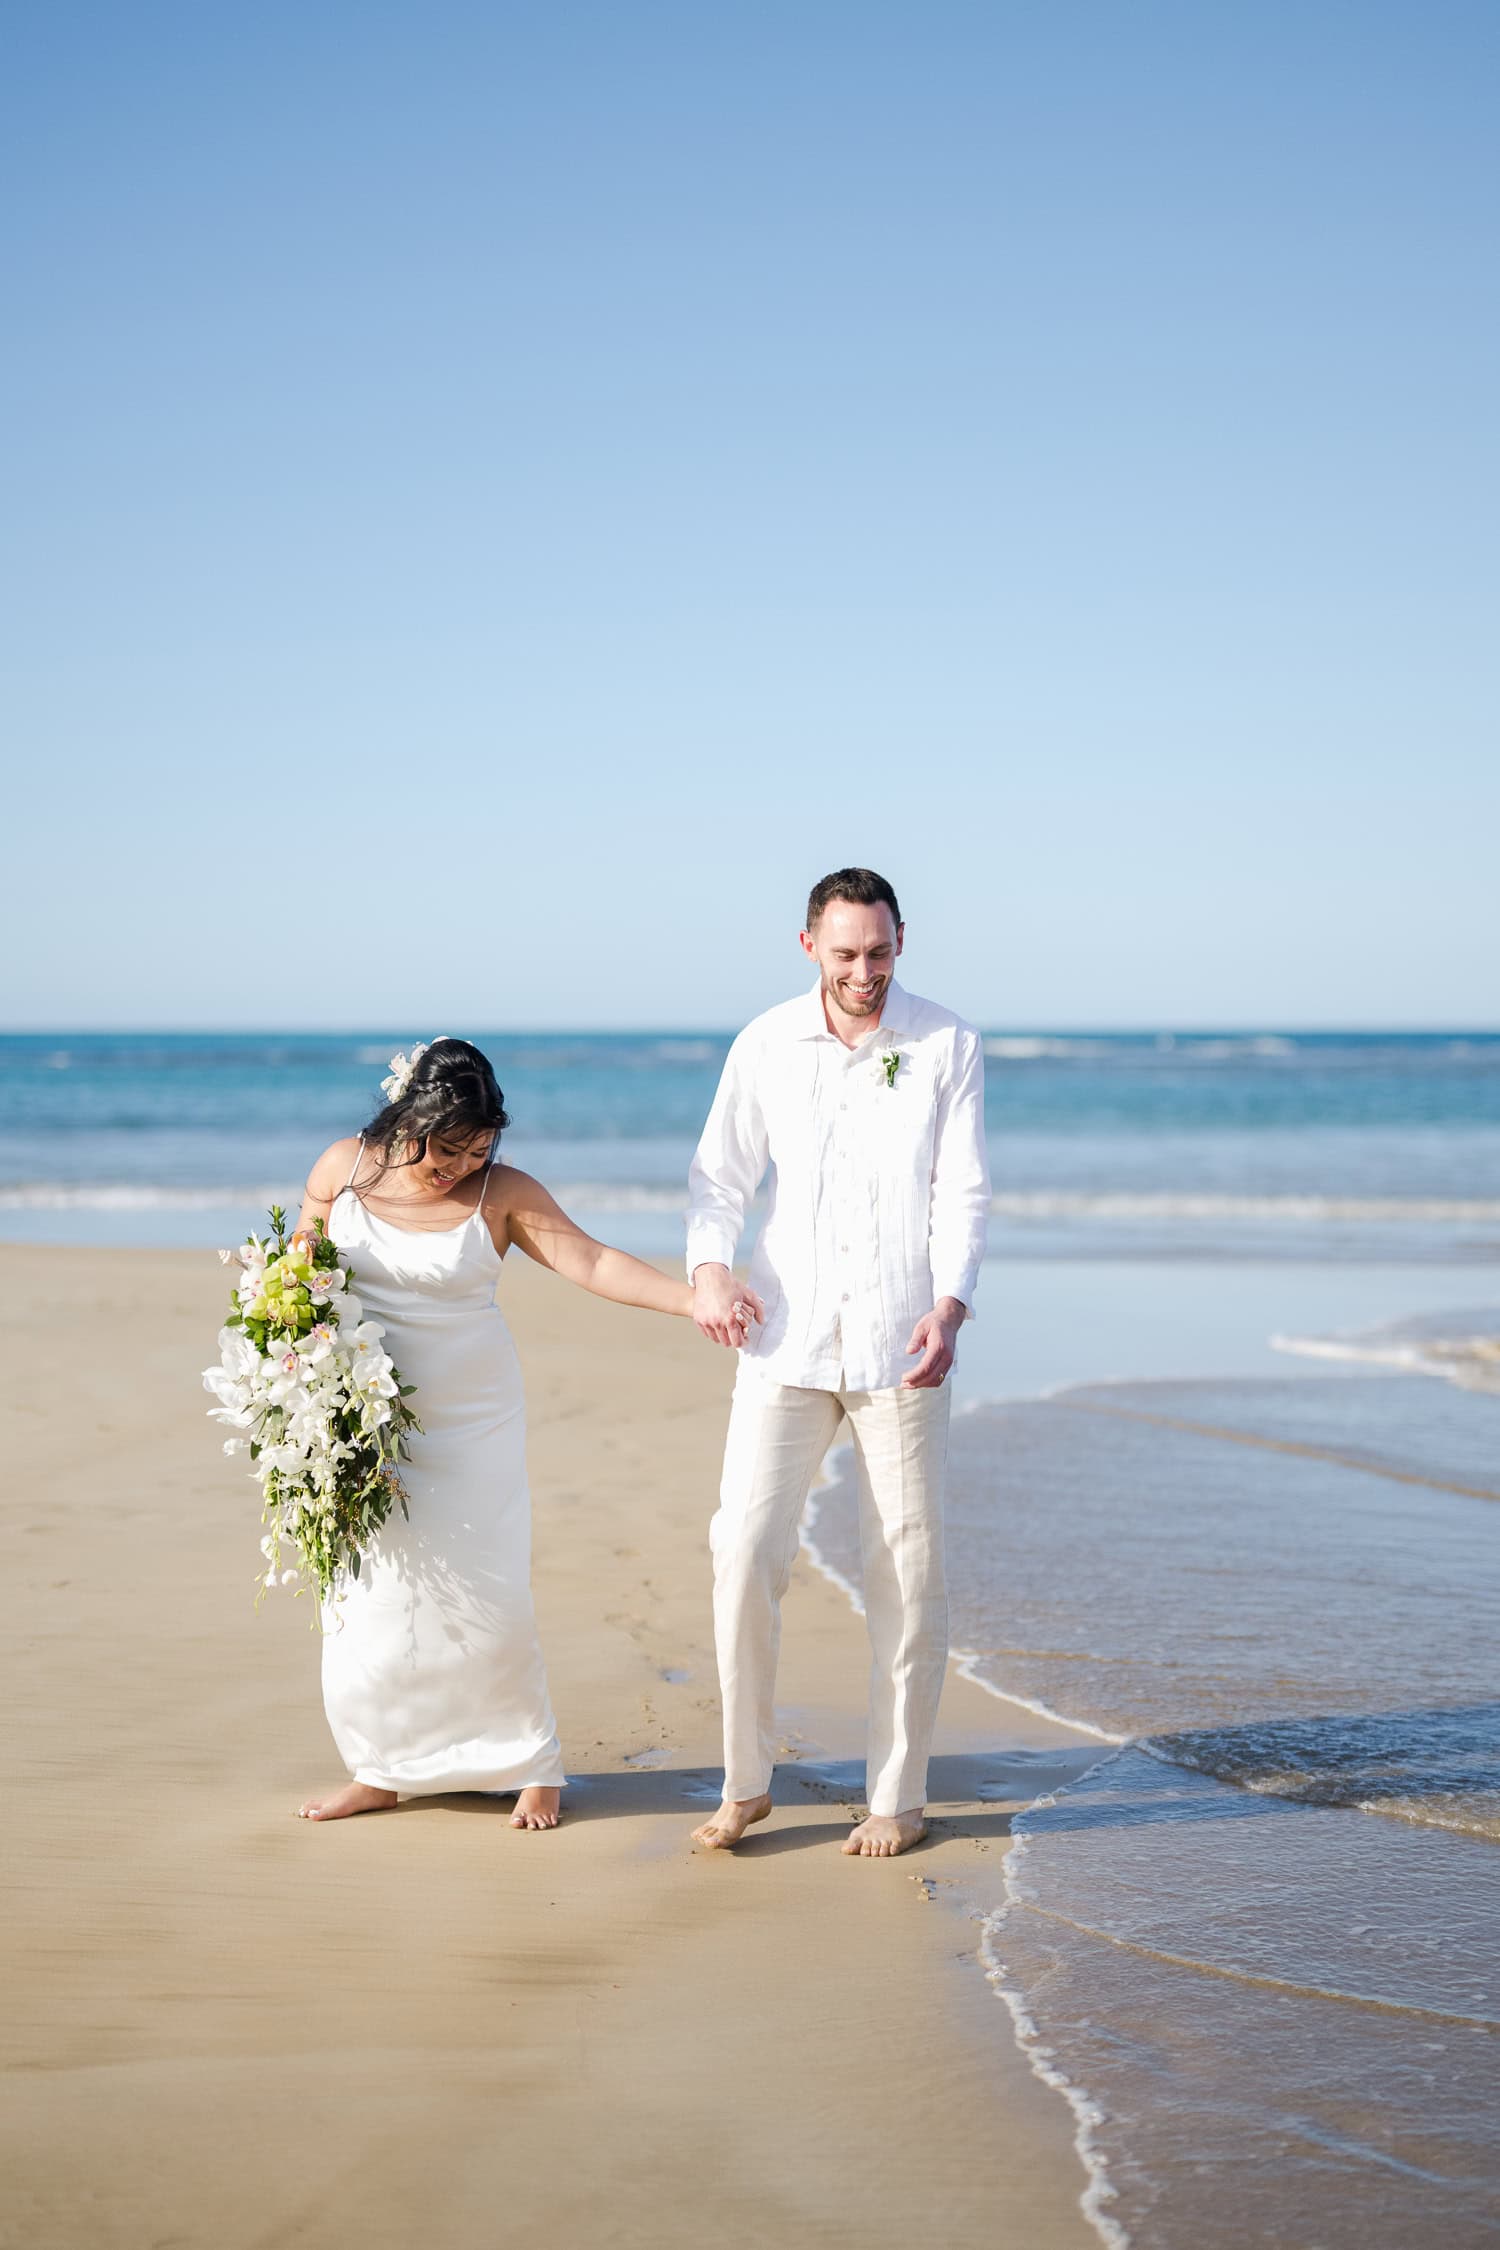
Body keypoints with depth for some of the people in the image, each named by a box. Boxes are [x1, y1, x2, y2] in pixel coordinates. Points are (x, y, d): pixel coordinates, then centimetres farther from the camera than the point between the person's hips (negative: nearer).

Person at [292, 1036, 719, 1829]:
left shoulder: (502, 1194, -8)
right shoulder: (344, 1170, -2)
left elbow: (591, 1262, -17)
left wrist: (690, 1298, -30)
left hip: (471, 1426, -2)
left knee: (484, 1598, -5)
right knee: (363, 1595, 4)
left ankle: (532, 1764, 12)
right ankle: (381, 1770, 19)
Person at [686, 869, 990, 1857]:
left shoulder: (947, 1045, 1)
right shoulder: (766, 1046, 5)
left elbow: (965, 1193, -2)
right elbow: (721, 1175, 9)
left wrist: (951, 1305, -17)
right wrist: (709, 1268, -11)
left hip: (900, 1347, -1)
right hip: (787, 1340, 1)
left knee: (908, 1571, 2)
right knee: (744, 1551, -6)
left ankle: (899, 1797, 14)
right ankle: (747, 1782, 9)